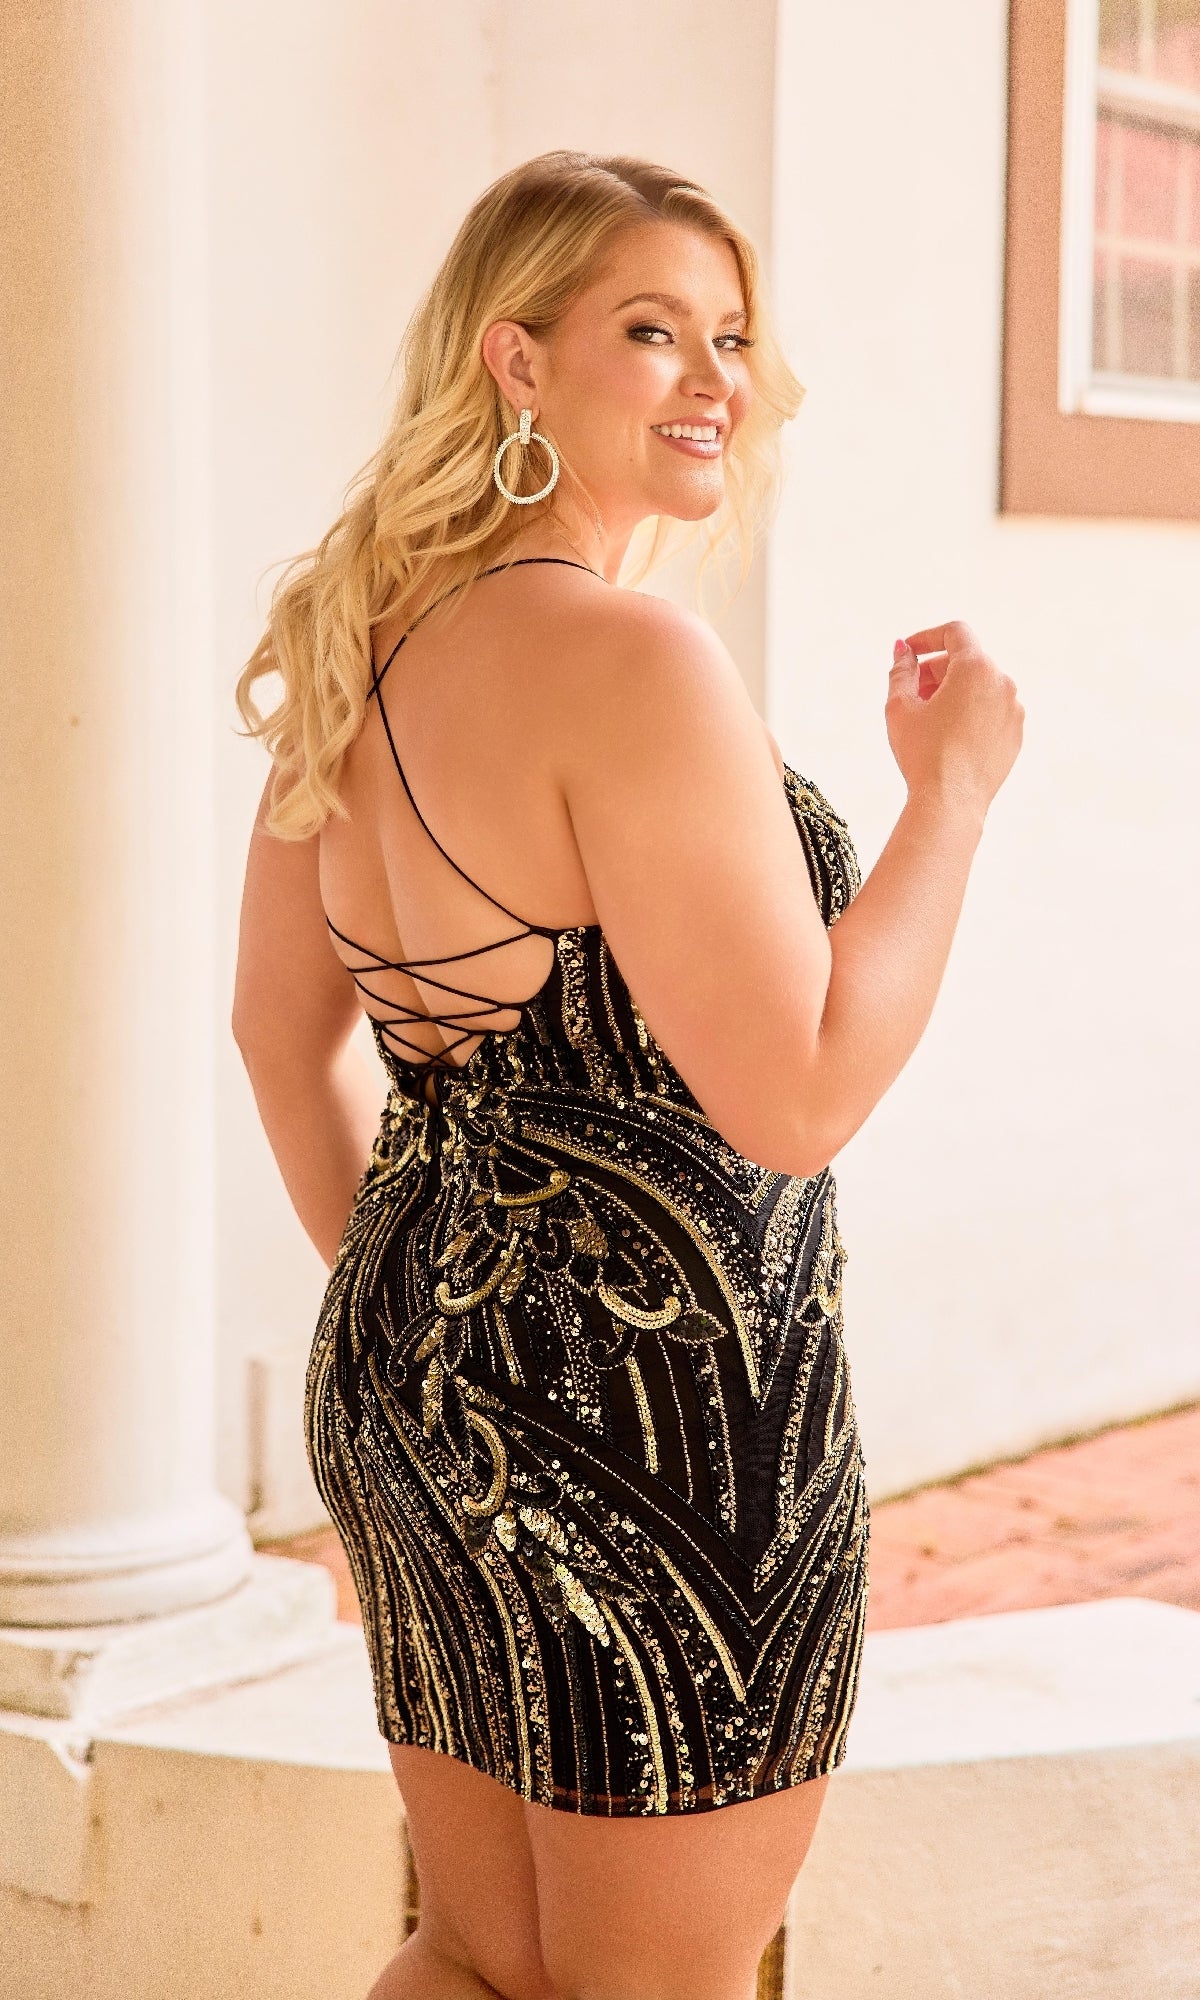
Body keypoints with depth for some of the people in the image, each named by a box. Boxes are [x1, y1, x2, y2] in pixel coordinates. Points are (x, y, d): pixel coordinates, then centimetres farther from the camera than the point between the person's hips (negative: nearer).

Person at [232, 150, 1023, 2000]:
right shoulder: (630, 660, -19)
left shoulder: (361, 647, 7)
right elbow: (797, 1096, -21)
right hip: (653, 1389, -8)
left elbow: (283, 1028, 16)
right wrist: (953, 788, -11)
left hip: (412, 1381, 9)